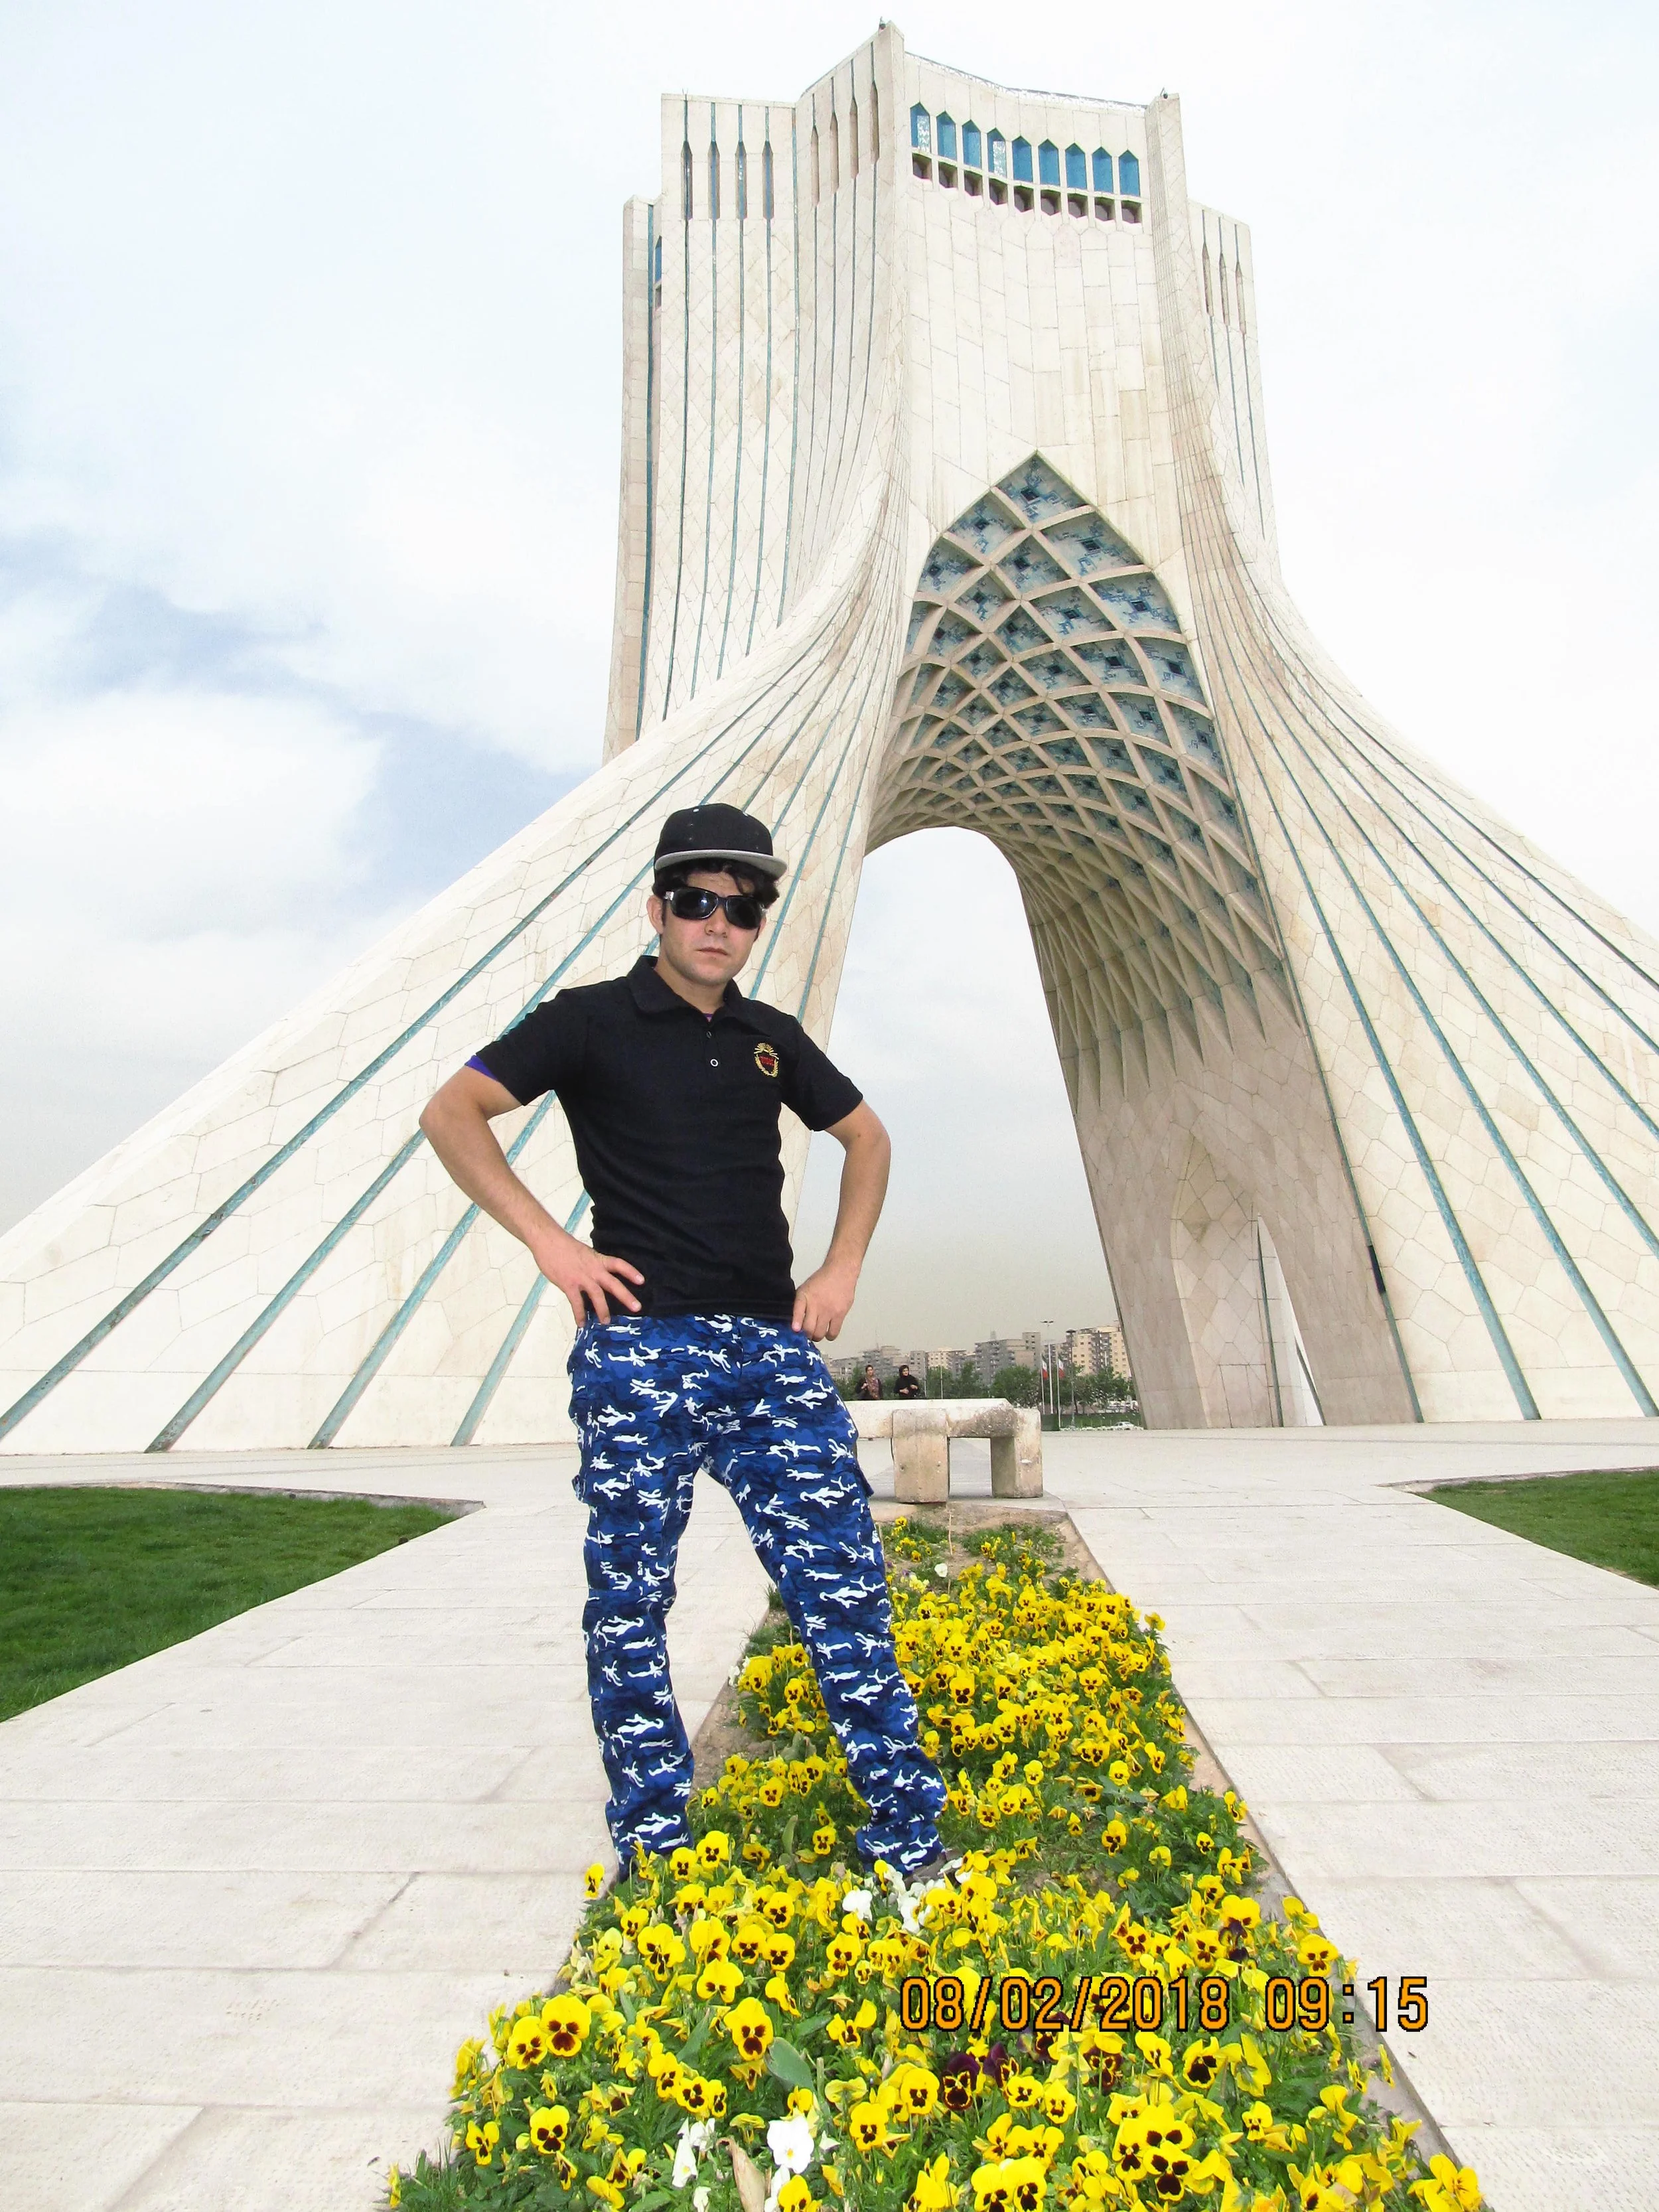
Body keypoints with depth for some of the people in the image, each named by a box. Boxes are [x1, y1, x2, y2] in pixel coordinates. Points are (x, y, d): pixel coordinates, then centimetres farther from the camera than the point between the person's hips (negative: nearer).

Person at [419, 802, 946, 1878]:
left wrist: (843, 1266, 13)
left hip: (775, 1345, 4)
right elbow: (452, 1112, -4)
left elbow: (867, 1136, 26)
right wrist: (551, 1242, -11)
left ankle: (910, 1838, 15)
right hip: (641, 1346, -3)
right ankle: (654, 1851, 21)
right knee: (631, 1599, 4)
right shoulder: (594, 1020, 1)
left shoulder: (772, 1037, 14)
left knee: (843, 1577, 2)